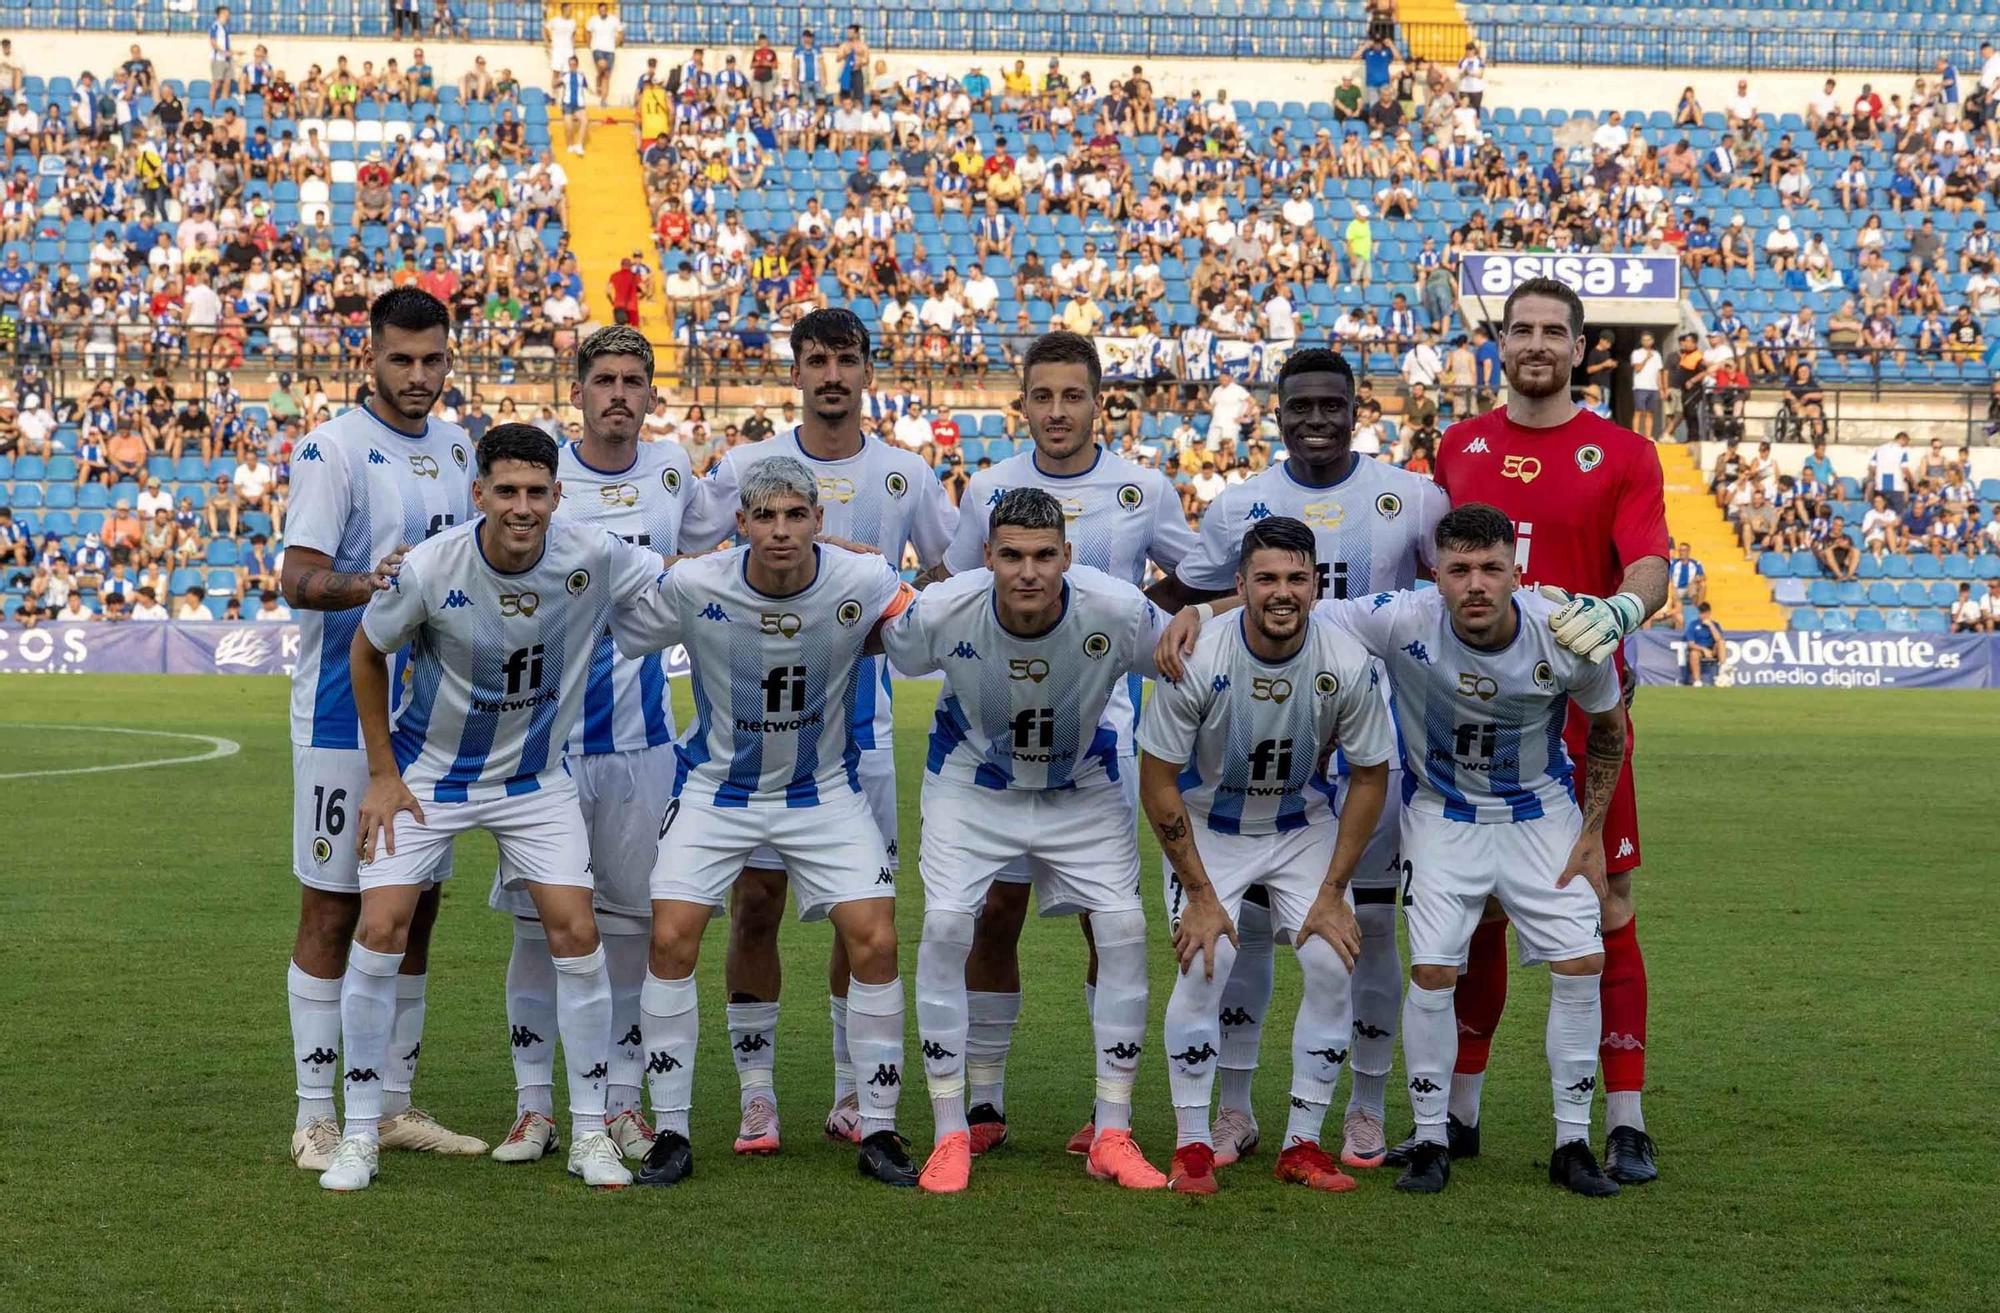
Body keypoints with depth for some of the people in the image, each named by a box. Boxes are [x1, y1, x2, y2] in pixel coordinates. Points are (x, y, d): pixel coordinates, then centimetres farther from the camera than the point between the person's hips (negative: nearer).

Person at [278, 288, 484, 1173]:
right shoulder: (333, 449, -9)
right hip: (345, 715, -7)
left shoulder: (455, 448, 12)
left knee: (415, 909, 10)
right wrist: (368, 585, -35)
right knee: (332, 912, -2)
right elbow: (297, 577, -18)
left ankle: (393, 1106, 19)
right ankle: (316, 1117, 4)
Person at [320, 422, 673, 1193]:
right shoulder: (431, 568, -22)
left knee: (577, 934, -7)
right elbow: (366, 653, -4)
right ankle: (359, 1135, 3)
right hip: (427, 771, -1)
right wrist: (382, 774, -4)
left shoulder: (592, 558, -19)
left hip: (535, 777, 1)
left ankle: (589, 1134, 8)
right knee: (381, 929, -10)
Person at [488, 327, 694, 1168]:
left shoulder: (673, 470, 5)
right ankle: (534, 1104, 8)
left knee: (631, 918, 6)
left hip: (640, 733, 3)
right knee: (538, 917, 0)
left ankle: (621, 1100, 16)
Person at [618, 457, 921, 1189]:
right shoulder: (692, 586, -18)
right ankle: (671, 1133, 2)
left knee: (875, 941, -10)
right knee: (671, 938, -12)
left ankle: (877, 1131, 5)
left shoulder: (862, 583, -18)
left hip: (824, 791, 0)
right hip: (717, 790, 0)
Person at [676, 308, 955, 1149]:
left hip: (862, 724, 1)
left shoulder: (906, 475, 5)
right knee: (754, 900, -2)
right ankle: (757, 1094, 6)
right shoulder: (746, 466, 1)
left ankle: (852, 1093, 15)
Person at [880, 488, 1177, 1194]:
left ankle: (1112, 1135, 1)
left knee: (1124, 930, -12)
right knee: (945, 928, -17)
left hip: (1082, 790, 1)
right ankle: (951, 1135, -5)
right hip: (972, 784, -1)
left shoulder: (1118, 611, -28)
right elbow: (880, 647, -4)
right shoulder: (943, 611, -27)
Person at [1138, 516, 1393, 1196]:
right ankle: (1192, 1147, -5)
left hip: (1302, 825, 2)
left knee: (1333, 966, -13)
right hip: (1206, 826, -2)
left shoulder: (1347, 664, -21)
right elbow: (1158, 780, -16)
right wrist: (1200, 895, -16)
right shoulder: (1198, 660, -26)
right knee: (1204, 965, -19)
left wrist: (1332, 893, -9)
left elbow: (1370, 776, -7)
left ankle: (1303, 1145, 0)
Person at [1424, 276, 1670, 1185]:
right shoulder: (1459, 447, 12)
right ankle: (1458, 1112, 17)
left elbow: (1649, 565, -10)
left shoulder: (1620, 454, 2)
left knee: (1604, 909, -3)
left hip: (1581, 716, -3)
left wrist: (1620, 609, -31)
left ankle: (1625, 1123, 2)